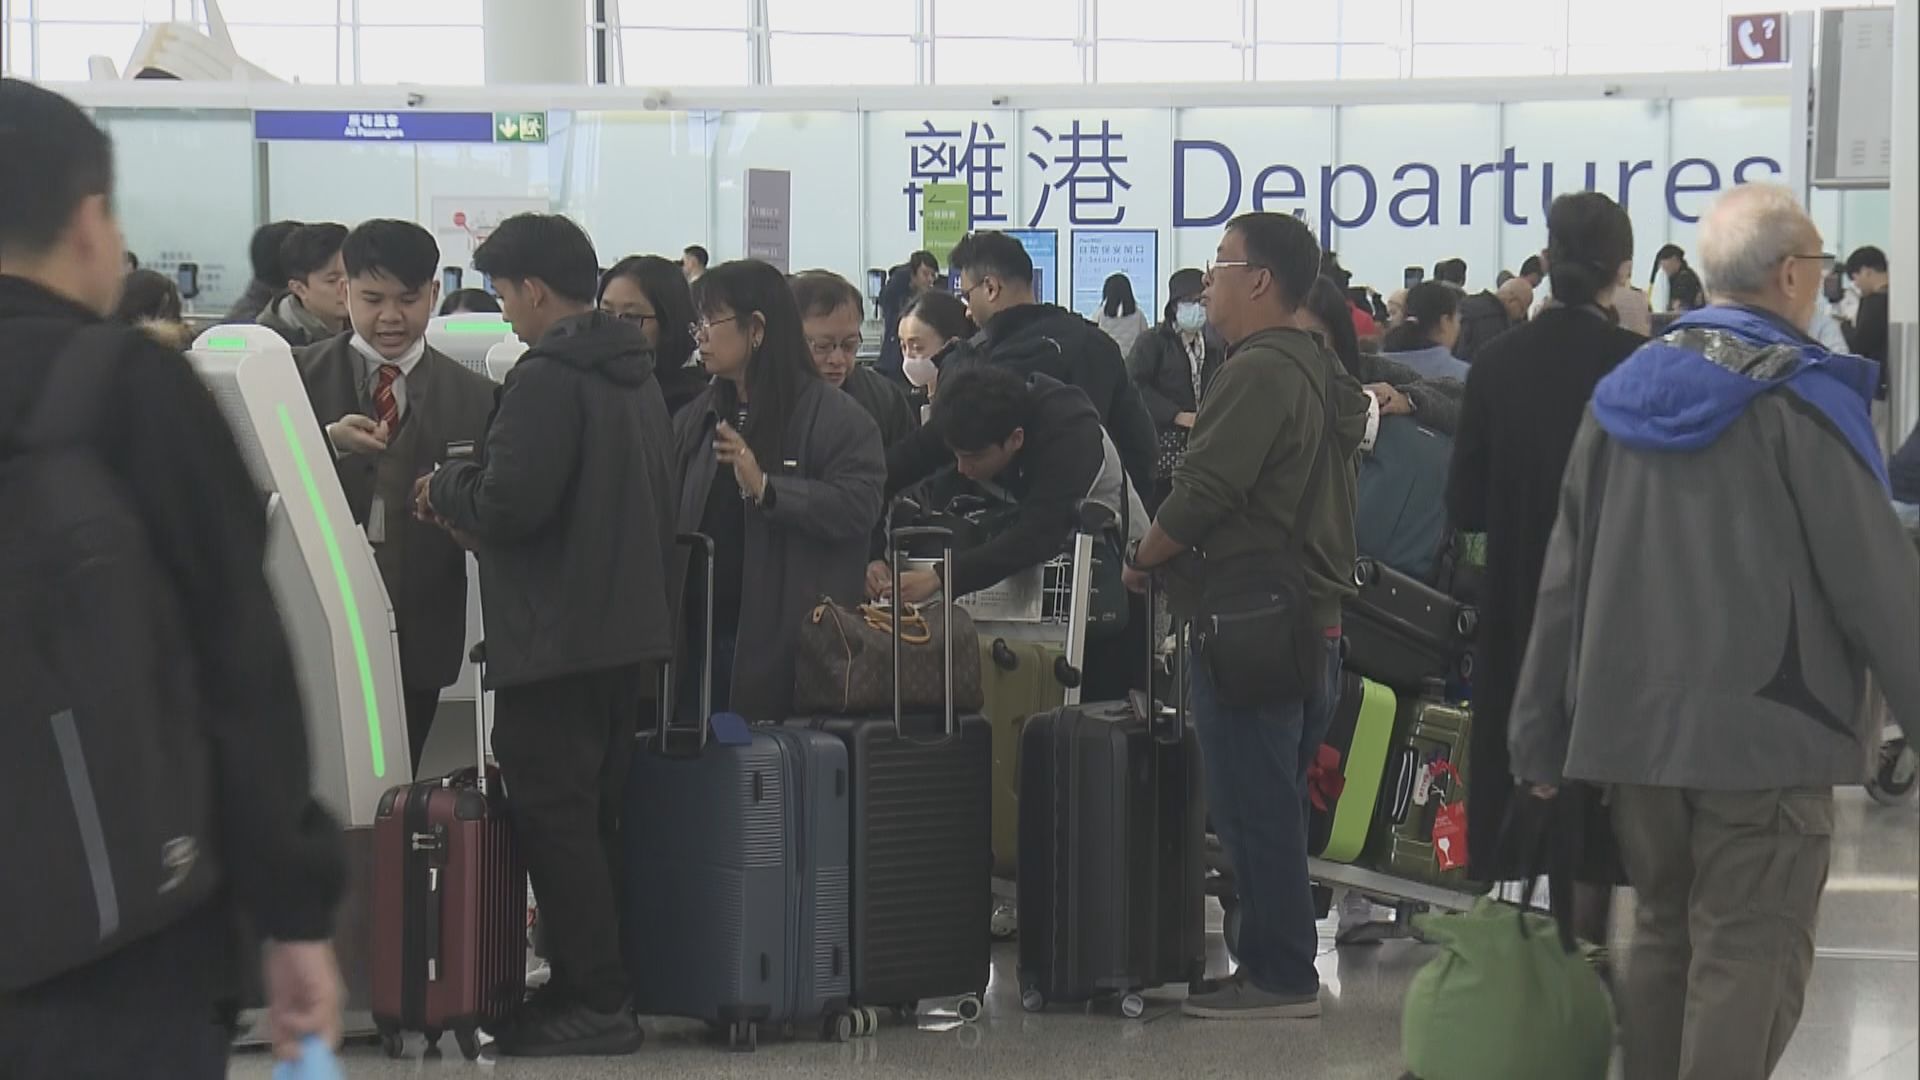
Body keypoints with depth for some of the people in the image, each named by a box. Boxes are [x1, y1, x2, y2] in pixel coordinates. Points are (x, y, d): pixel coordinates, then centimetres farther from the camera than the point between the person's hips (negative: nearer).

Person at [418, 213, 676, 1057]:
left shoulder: (547, 380, -16)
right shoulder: (638, 378, 14)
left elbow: (508, 505, -23)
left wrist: (446, 491, 0)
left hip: (556, 637, -10)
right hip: (630, 630, 10)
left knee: (551, 814, -4)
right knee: (595, 814, 15)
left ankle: (595, 1002, -4)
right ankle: (591, 988, 21)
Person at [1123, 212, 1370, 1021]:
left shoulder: (1257, 374, -15)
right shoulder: (1321, 371, 17)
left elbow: (1203, 493, -22)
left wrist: (1144, 559, -5)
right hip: (1313, 618, 10)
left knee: (1252, 810, -5)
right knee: (1277, 808, 15)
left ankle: (1280, 976, -1)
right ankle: (1278, 966, 20)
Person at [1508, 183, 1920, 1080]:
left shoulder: (1623, 391, 9)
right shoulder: (1802, 397, -10)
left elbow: (1565, 577, 11)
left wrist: (1540, 734, 15)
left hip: (1635, 723, 6)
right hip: (1765, 730, -6)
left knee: (1663, 934, 16)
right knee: (1749, 956, -4)